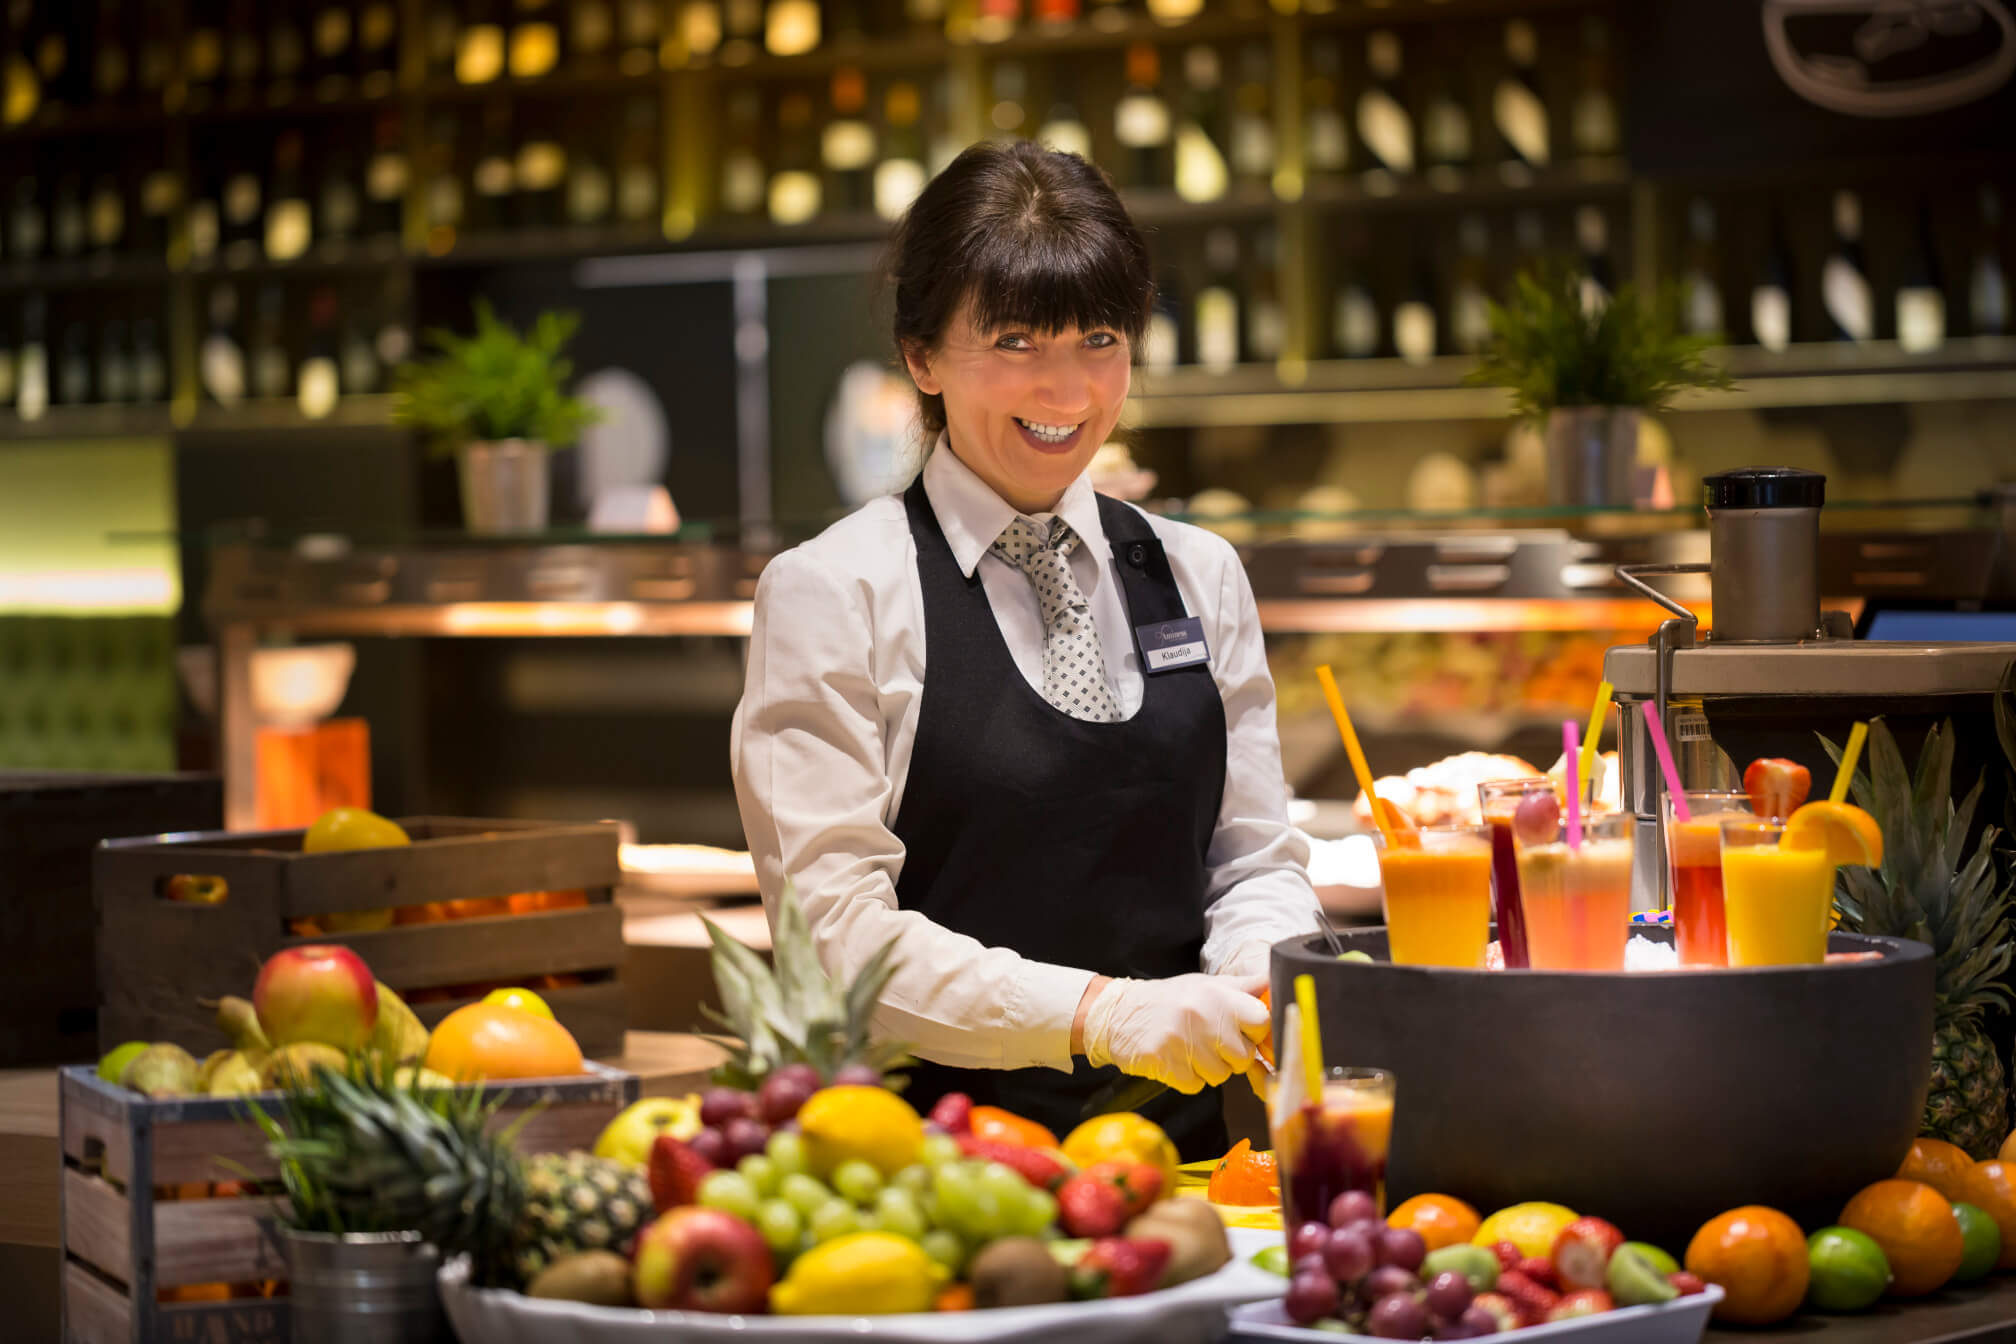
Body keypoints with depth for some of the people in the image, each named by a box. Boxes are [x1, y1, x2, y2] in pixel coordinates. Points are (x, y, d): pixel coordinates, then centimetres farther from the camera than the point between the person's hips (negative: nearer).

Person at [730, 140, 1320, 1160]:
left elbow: (1256, 857, 17)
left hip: (1180, 1143, 4)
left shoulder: (1199, 577, 16)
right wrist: (1100, 1011, -18)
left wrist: (1262, 983, -6)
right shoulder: (831, 594, 0)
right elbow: (837, 924, -7)